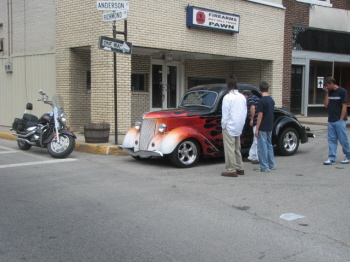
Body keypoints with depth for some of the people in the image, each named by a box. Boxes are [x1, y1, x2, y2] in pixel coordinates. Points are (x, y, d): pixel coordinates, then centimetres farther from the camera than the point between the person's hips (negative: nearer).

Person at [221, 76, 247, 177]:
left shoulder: (228, 97, -14)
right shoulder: (242, 97, 8)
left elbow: (225, 114, -15)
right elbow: (245, 113, 12)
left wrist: (223, 126, -6)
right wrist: (241, 124, 18)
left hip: (229, 126, -7)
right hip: (239, 127, 7)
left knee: (229, 148, -2)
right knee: (237, 148, 17)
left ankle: (231, 170, -1)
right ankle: (239, 168, 22)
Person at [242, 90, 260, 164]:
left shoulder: (250, 98, -6)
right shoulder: (255, 98, 24)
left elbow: (252, 107, -22)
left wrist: (251, 119, -18)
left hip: (257, 123, -11)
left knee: (257, 141, -7)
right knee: (255, 141, 16)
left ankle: (260, 159, -4)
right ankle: (251, 157, 24)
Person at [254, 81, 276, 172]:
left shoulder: (261, 101, -16)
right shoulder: (271, 100, 7)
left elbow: (260, 115, -17)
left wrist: (257, 129, -13)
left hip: (262, 128, -8)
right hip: (270, 127, 8)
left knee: (262, 147, -2)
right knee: (269, 145, 18)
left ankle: (264, 167, 2)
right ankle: (271, 165, 24)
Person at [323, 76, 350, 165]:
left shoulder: (342, 91, -6)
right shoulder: (330, 92, 12)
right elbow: (326, 105, 7)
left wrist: (341, 119, -12)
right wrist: (326, 94, 0)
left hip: (339, 121, -6)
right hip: (331, 121, 6)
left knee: (343, 139, -1)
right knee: (331, 139, 4)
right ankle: (331, 158, 6)